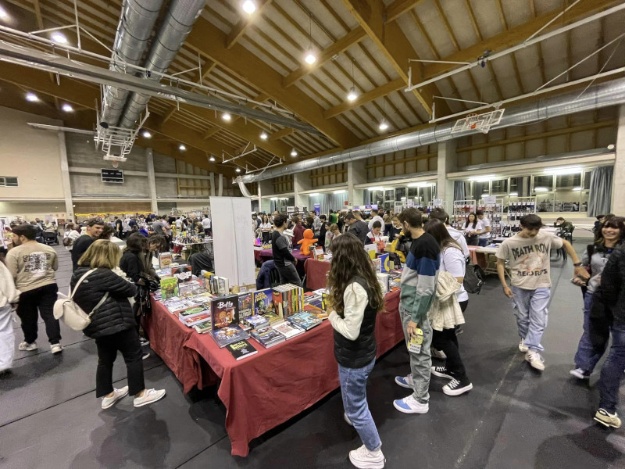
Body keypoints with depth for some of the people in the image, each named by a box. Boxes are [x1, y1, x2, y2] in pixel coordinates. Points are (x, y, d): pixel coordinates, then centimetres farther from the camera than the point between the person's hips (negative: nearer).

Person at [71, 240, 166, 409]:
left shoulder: (78, 274, 5)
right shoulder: (103, 275, -25)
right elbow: (131, 290, -18)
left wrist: (118, 282, 13)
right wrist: (128, 283, 3)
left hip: (97, 325, 9)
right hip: (116, 323, -9)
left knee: (105, 360, 22)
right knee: (134, 357, 5)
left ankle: (108, 395, 36)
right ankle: (139, 395, 15)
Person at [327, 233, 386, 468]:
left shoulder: (354, 287, -32)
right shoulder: (364, 279, -4)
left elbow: (350, 331, -31)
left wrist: (332, 315, -16)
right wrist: (338, 302, -2)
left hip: (354, 358, -9)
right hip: (364, 352, 9)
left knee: (355, 407, 16)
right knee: (356, 399, 34)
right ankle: (357, 419, 61)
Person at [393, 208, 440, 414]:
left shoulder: (426, 245, -24)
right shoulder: (418, 241, 5)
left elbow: (426, 288, -24)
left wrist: (415, 317, -20)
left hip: (415, 307, -9)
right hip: (408, 303, 9)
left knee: (420, 352, 8)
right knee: (413, 349, 25)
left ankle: (420, 400, 26)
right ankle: (415, 379, 45)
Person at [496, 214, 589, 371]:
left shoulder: (547, 237, -11)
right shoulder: (509, 243, -15)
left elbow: (566, 243, 7)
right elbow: (500, 263, -6)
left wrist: (577, 265, 3)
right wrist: (504, 285, -9)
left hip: (541, 286, 1)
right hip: (519, 286, 0)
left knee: (538, 318, -2)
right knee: (522, 317, 14)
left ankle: (532, 351, 5)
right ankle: (525, 339, 39)